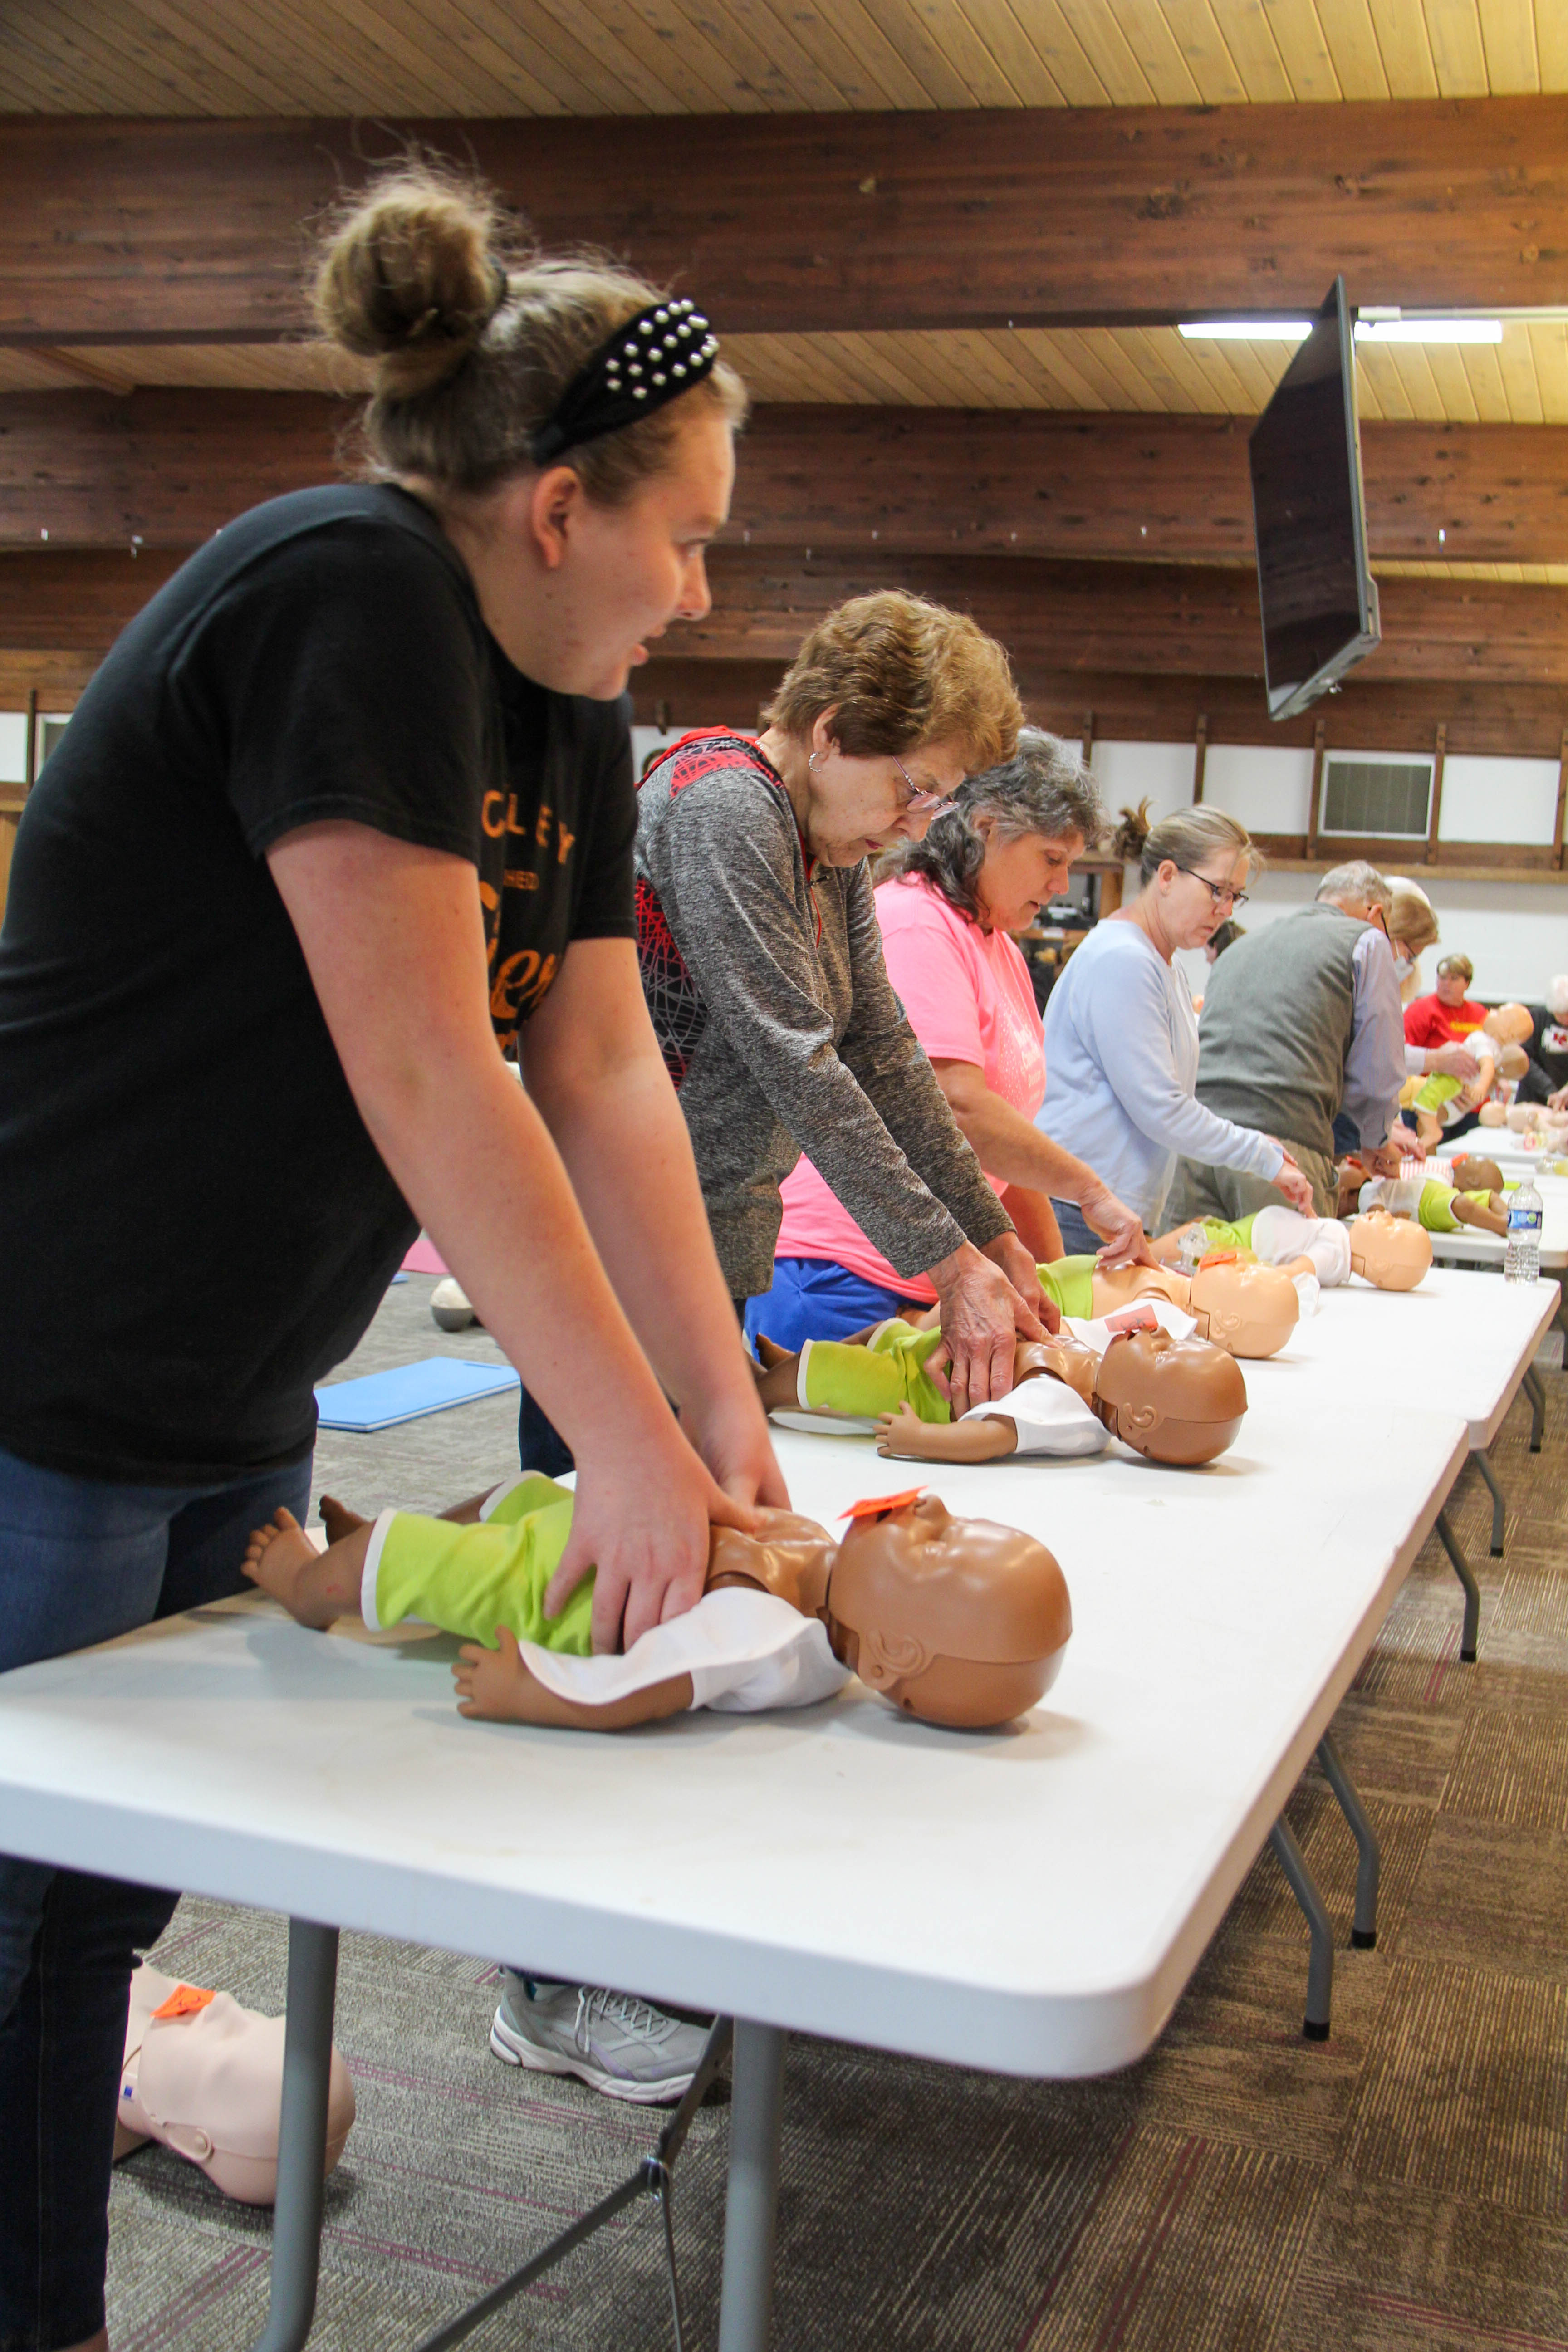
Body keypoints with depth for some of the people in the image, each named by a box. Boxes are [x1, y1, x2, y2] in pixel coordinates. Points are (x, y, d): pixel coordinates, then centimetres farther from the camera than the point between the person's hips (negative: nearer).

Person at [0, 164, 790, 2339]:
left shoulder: (570, 712, 8)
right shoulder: (347, 594, -20)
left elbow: (608, 1077, 3)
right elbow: (421, 1079, -26)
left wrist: (726, 1419, -3)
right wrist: (635, 1450, -23)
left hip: (236, 1423, 9)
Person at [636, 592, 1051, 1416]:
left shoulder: (835, 847, 11)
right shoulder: (722, 806, -17)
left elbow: (883, 1051, 12)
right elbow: (796, 1066, -22)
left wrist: (991, 1233, 6)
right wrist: (950, 1262, -20)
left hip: (722, 1241, 9)